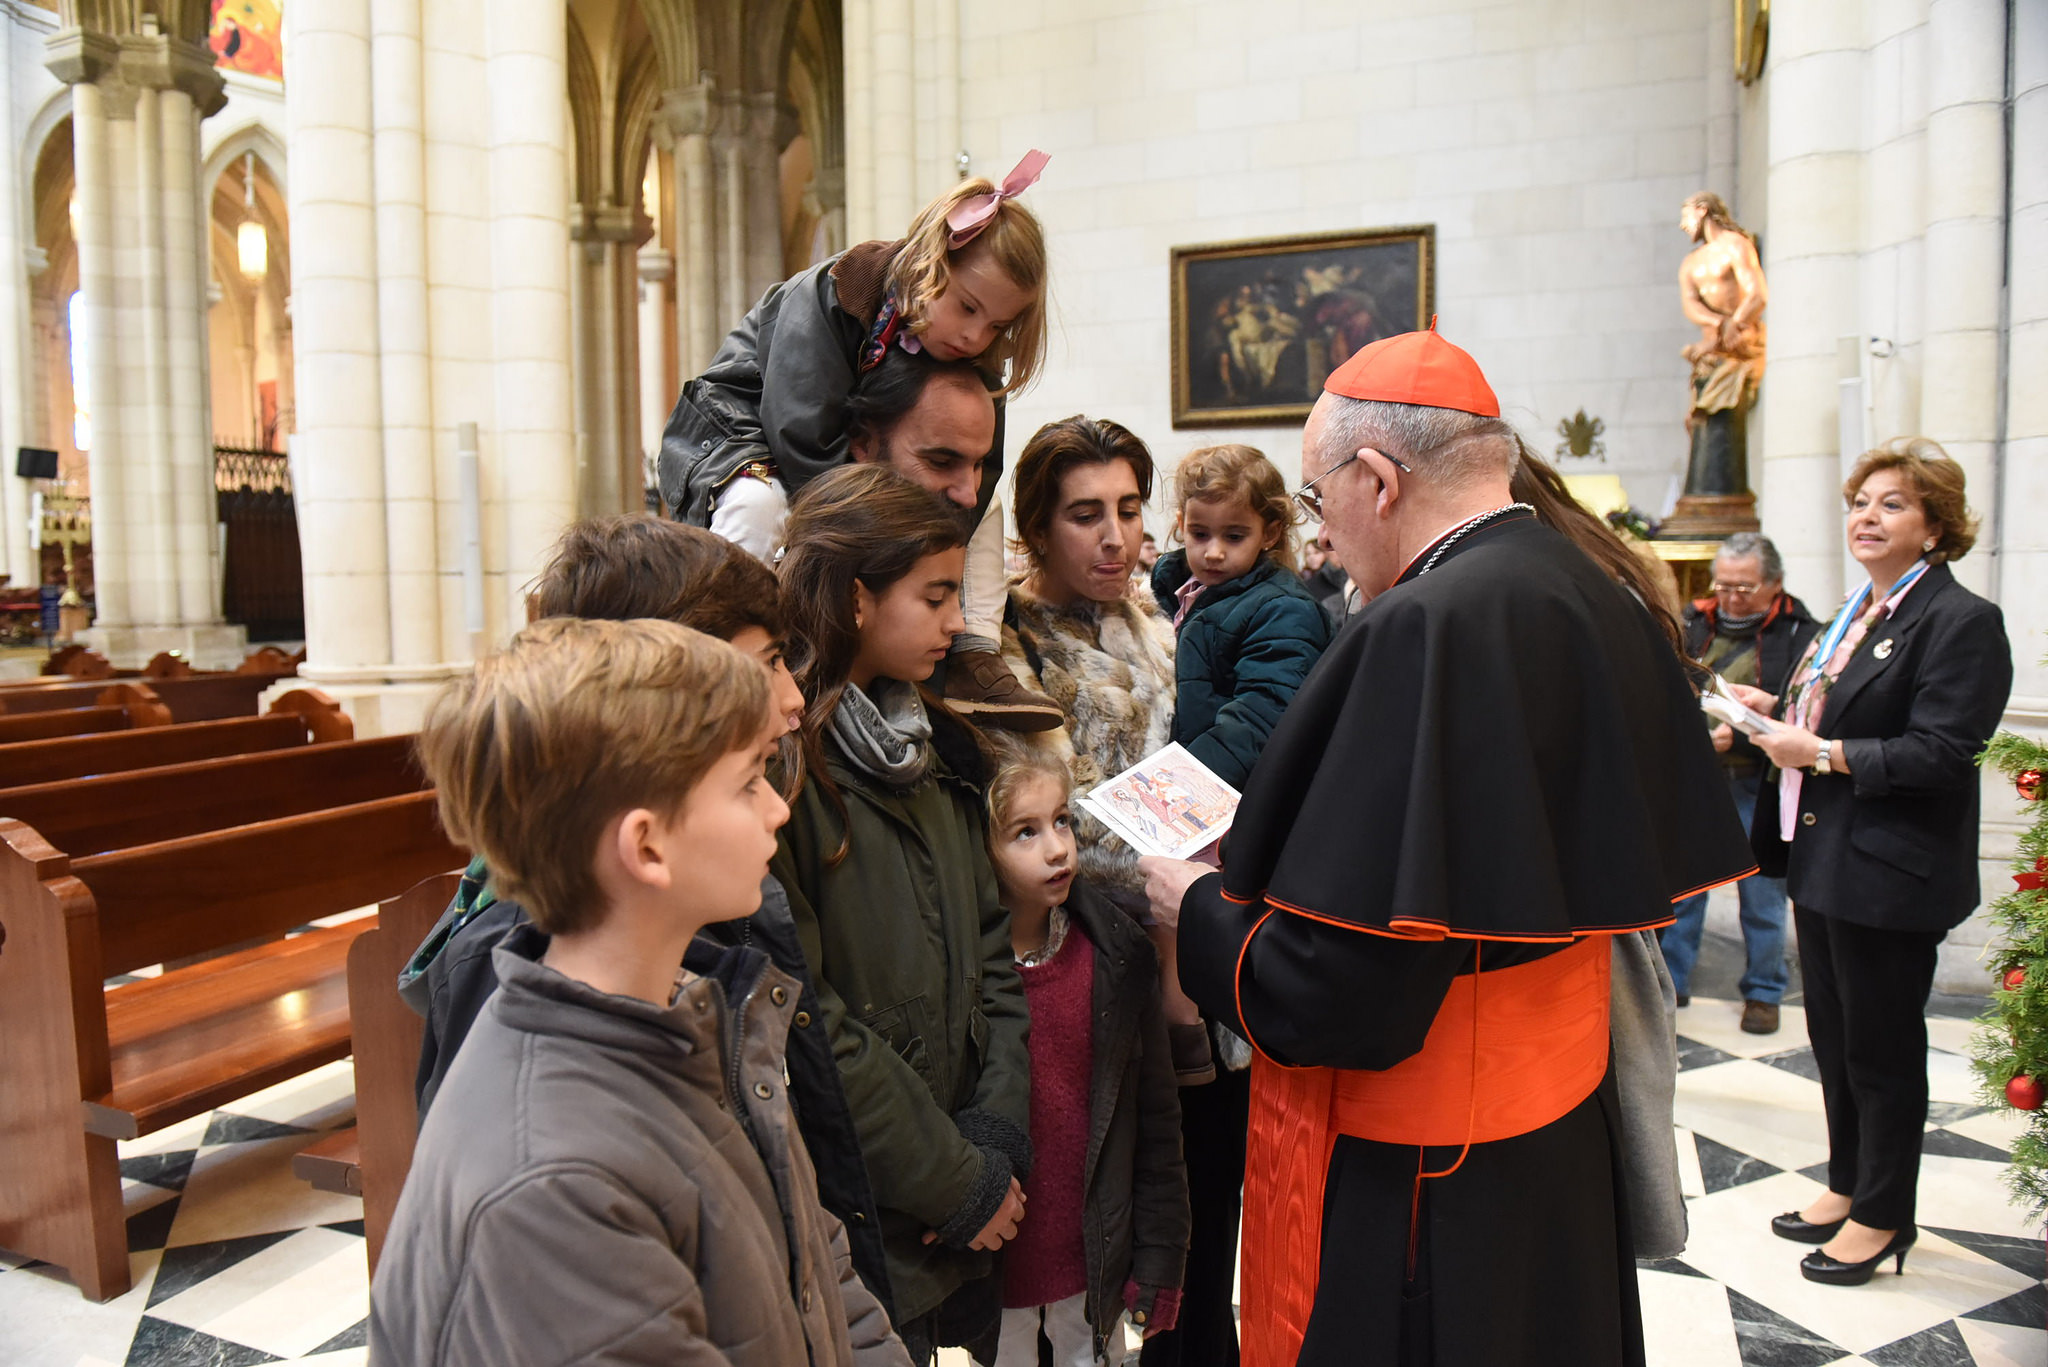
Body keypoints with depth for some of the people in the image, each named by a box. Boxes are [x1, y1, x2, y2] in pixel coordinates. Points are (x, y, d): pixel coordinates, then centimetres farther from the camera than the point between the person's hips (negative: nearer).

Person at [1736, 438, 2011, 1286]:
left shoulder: (1960, 621, -14)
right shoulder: (1854, 616, 15)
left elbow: (1942, 754, -22)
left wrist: (1822, 755, -23)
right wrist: (1778, 713, 6)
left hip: (1888, 874, -9)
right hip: (1823, 861, 9)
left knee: (1881, 1051, 5)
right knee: (1833, 1038, 19)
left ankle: (1881, 1218, 22)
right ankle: (1848, 1185, 35)